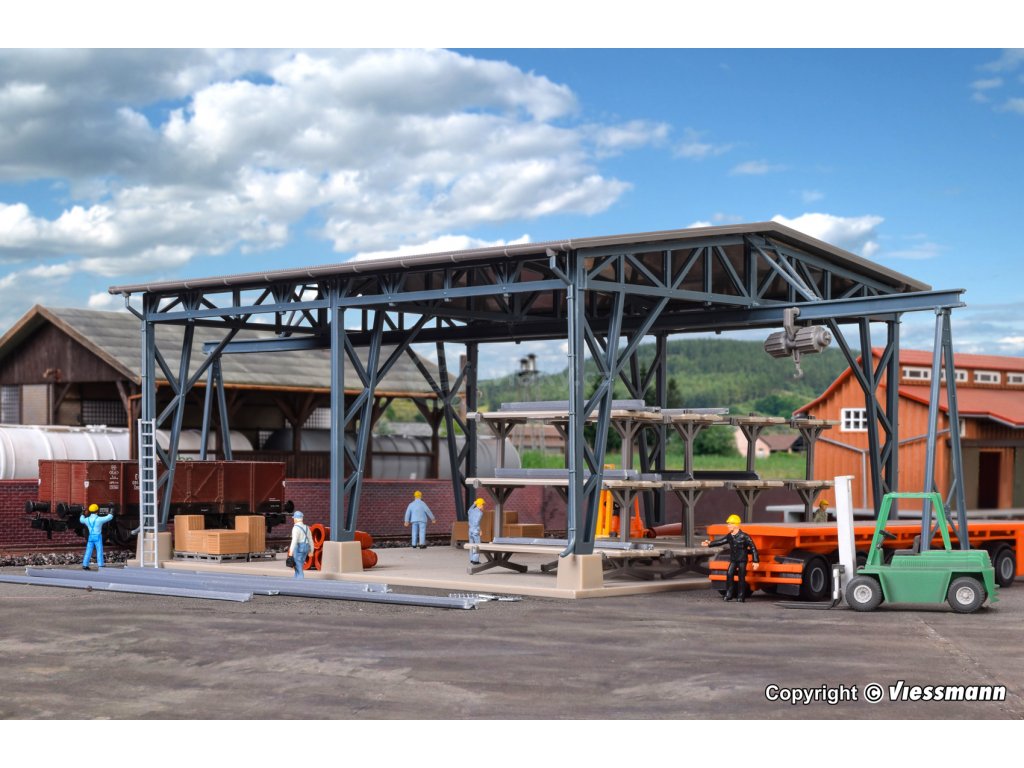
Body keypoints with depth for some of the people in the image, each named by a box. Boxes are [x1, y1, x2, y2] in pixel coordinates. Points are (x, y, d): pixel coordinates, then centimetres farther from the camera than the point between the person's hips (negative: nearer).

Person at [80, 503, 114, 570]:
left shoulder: (87, 519, 3)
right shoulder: (99, 519, -13)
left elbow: (81, 520, 26)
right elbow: (109, 517, -7)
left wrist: (82, 514, 44)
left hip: (91, 537, 5)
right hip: (98, 537, -5)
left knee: (88, 551, 10)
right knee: (99, 551, -2)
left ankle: (85, 565, 10)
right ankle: (100, 565, -7)